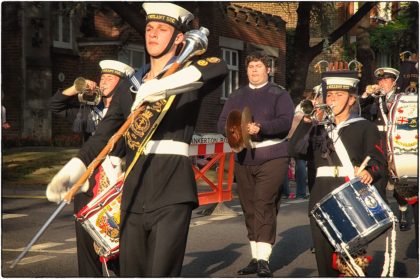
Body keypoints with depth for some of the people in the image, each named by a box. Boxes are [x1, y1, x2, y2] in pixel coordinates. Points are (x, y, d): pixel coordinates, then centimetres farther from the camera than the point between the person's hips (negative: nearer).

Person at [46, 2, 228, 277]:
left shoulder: (188, 75, 4)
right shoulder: (129, 88, 17)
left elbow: (220, 68, -20)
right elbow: (101, 137, 14)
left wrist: (163, 86, -30)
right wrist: (67, 174, 0)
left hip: (172, 194, -5)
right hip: (134, 195, 5)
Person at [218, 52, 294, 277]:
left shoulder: (279, 94, 3)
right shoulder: (237, 96, 15)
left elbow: (285, 122, -12)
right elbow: (222, 123, 5)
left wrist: (261, 127, -27)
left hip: (272, 157, -5)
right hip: (243, 159, 5)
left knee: (264, 206, -15)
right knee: (249, 209, 7)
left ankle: (263, 260, -18)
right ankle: (256, 258, 15)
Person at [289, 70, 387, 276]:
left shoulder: (365, 127, 8)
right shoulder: (319, 128, 20)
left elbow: (379, 162, -1)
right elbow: (296, 149, 4)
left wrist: (369, 172, -23)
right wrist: (307, 121, -6)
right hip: (322, 196, 4)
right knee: (324, 254, 4)